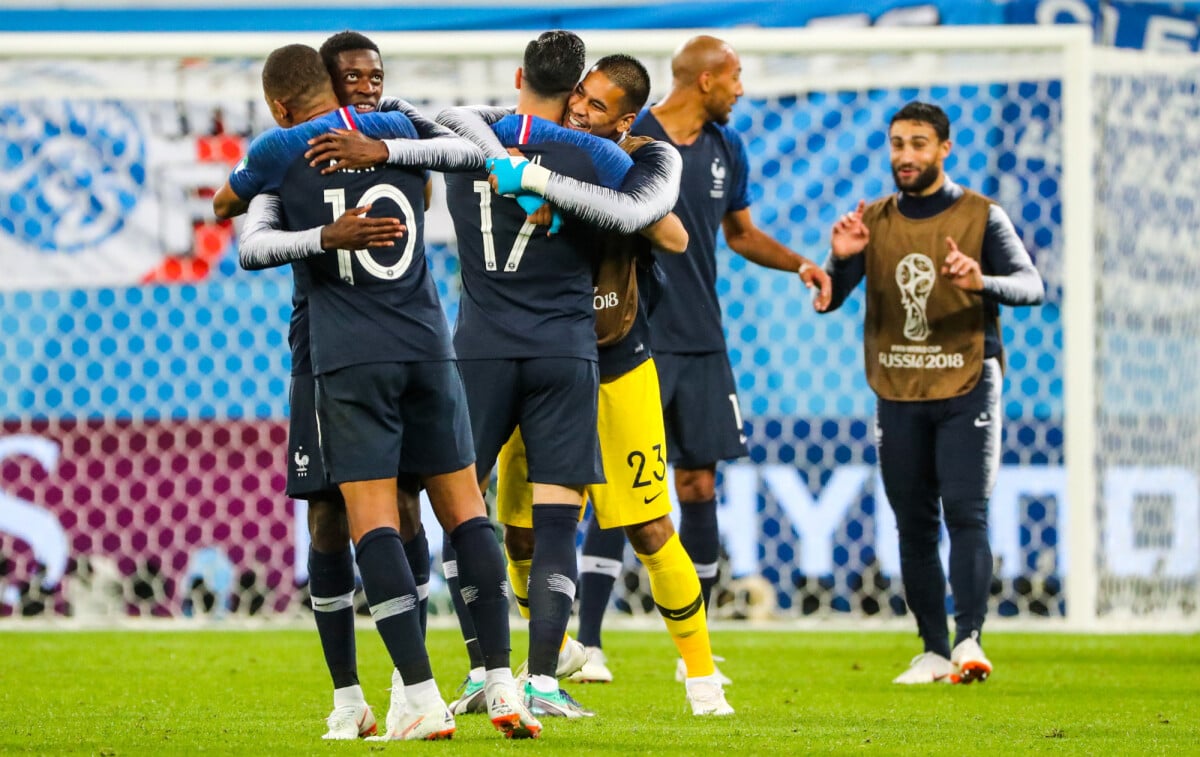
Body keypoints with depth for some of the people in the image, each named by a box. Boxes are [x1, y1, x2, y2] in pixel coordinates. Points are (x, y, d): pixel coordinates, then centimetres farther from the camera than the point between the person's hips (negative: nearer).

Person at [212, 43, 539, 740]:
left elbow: (225, 205, 21)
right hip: (427, 346, 3)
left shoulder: (281, 150, 2)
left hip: (349, 360, -3)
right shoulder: (400, 130, 10)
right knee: (465, 509, 8)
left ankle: (424, 700, -13)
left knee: (373, 524, -4)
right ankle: (503, 686, 2)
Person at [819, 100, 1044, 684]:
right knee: (913, 527, 3)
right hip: (897, 396, 3)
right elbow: (826, 301, 4)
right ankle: (933, 651, 8)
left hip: (966, 391, -3)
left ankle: (969, 640, -21)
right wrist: (839, 259, -18)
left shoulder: (981, 216, 1)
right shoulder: (873, 222, 9)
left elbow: (1031, 285, -9)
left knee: (966, 515, -15)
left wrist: (982, 282, -30)